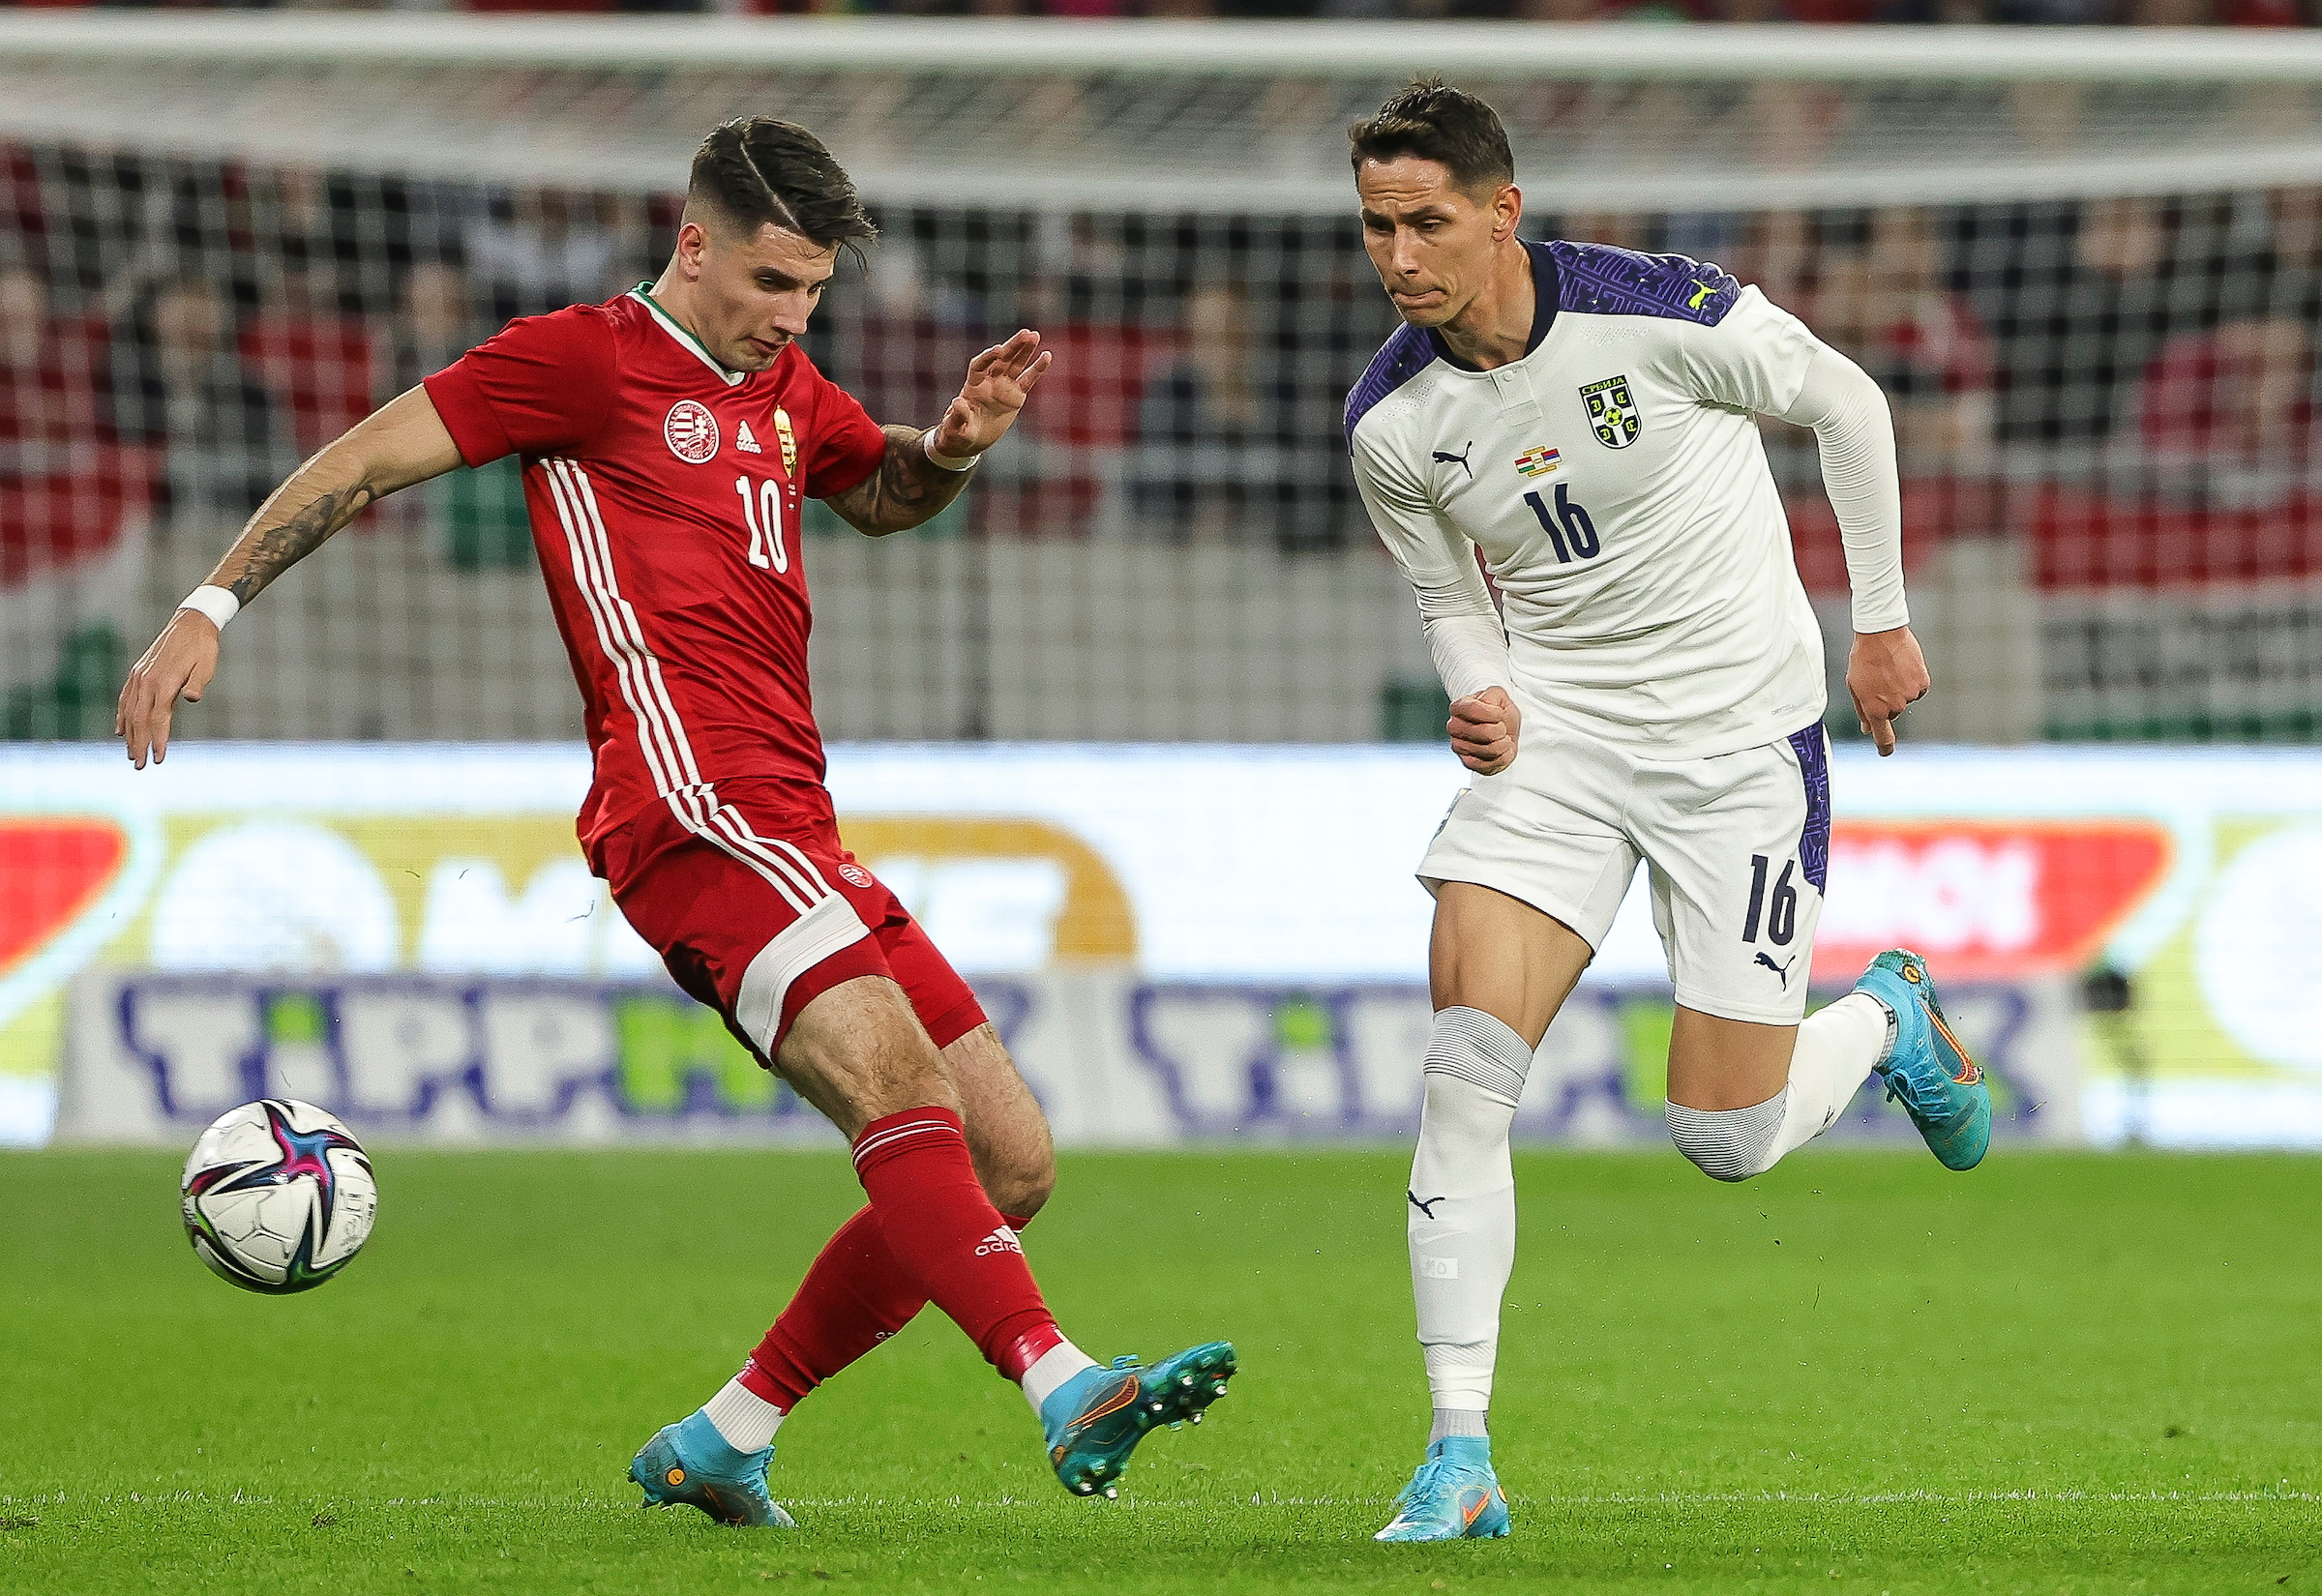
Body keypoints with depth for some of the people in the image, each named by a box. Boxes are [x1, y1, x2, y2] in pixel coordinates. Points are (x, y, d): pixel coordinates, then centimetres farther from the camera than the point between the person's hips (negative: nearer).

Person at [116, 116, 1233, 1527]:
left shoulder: (783, 391, 24)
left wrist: (958, 442, 19)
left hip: (799, 836, 9)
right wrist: (211, 609, -6)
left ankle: (721, 1445, 10)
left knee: (1011, 1167, 3)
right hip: (693, 810, -9)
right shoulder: (585, 359, 2)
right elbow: (365, 462, 2)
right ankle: (1066, 1391, -44)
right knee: (897, 1078, -29)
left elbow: (885, 494, 43)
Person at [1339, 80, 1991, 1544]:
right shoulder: (1389, 421, -7)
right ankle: (1461, 1457, -13)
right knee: (1467, 1072, -17)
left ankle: (1890, 1022, 33)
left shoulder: (1664, 316, -20)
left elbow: (1847, 404, -3)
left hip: (1743, 733, -3)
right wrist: (1483, 698, -10)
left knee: (1726, 1138, -3)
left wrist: (1883, 618, 2)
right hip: (1556, 732, 3)